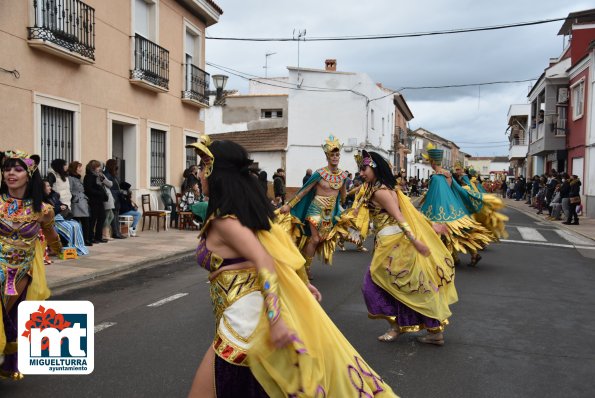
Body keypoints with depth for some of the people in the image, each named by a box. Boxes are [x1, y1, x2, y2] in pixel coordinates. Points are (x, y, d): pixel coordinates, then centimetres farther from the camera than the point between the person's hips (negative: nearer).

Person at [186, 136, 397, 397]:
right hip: (258, 312, 9)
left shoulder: (223, 220, -13)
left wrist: (274, 319, -28)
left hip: (244, 318, -9)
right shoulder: (248, 209, 11)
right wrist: (304, 283, 26)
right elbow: (282, 244, 17)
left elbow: (263, 260, -23)